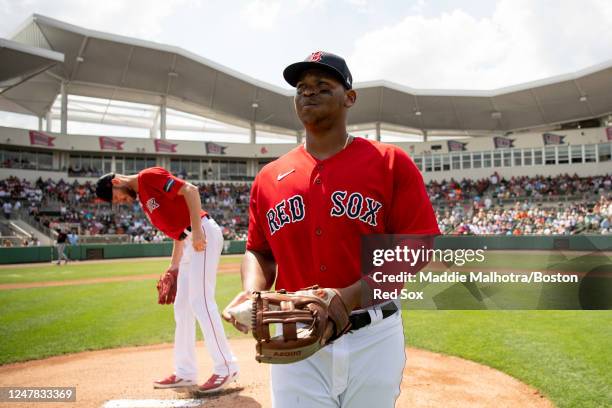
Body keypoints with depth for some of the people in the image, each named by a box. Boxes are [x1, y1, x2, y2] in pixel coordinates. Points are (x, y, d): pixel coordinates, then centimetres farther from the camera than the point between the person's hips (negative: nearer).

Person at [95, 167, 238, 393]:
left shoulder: (149, 176, -5)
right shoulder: (143, 199, 21)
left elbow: (190, 190, -17)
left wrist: (196, 231, -23)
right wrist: (173, 267, 18)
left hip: (204, 234, -10)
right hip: (189, 242, 10)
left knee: (200, 301, -12)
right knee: (182, 307, 12)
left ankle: (226, 368, -4)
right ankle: (185, 373, 20)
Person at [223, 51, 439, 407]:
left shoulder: (391, 163, -4)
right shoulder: (269, 178, 6)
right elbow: (259, 252, 15)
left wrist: (350, 297, -22)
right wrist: (252, 291, -7)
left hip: (373, 340, -1)